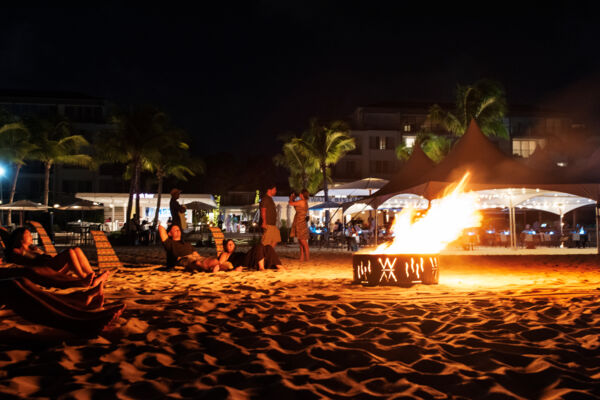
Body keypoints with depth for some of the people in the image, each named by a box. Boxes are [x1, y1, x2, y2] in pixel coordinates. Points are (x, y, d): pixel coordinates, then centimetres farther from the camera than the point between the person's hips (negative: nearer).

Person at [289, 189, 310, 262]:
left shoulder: (302, 202, -15)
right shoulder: (305, 202, 13)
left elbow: (291, 203, -10)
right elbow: (296, 208, 28)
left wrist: (291, 197, 9)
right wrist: (293, 199, 25)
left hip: (301, 224, -10)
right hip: (298, 224, 10)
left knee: (304, 243, -7)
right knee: (300, 243, 11)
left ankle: (307, 258, -6)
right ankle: (302, 258, 14)